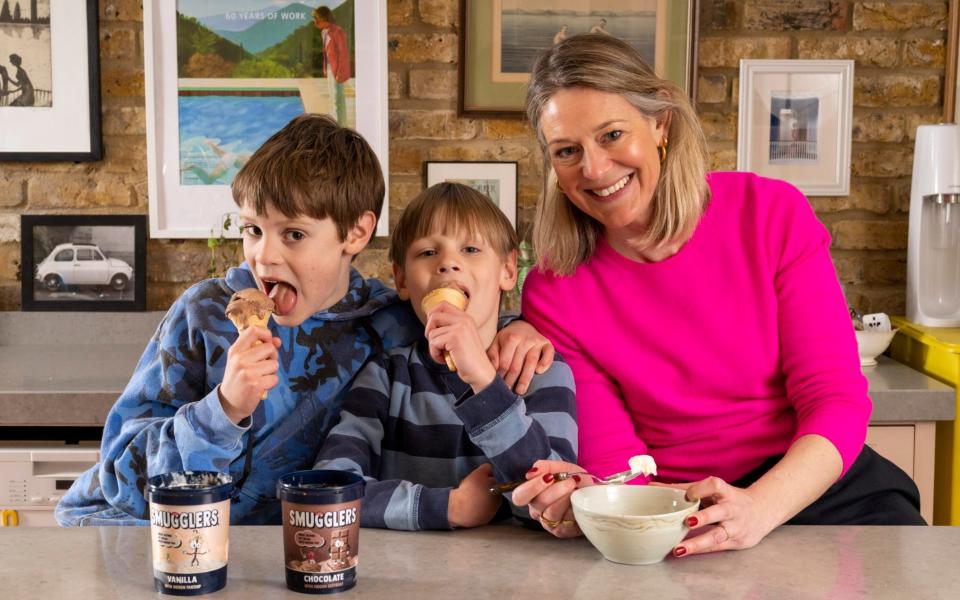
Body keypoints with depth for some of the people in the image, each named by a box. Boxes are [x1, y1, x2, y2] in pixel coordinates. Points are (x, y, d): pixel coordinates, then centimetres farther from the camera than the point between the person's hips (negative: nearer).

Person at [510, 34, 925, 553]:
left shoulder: (772, 213, -6)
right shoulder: (554, 295, -5)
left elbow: (837, 400, -10)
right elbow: (615, 459, -4)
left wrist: (758, 509, -28)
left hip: (819, 482, 0)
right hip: (672, 523, 1)